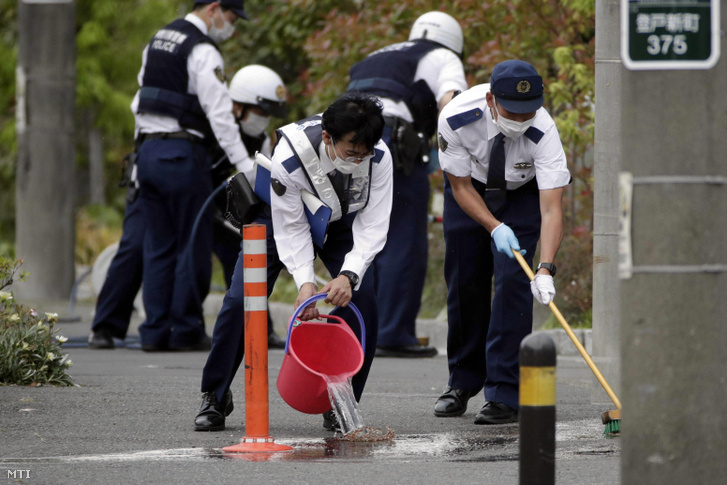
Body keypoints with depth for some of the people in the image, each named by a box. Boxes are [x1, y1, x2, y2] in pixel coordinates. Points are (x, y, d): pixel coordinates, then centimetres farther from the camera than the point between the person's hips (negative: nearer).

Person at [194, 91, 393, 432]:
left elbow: (372, 227, -29)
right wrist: (305, 282, -44)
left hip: (341, 224, 2)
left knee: (361, 298, -20)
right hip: (283, 215, -2)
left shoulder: (379, 157, -33)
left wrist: (348, 275, -44)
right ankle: (215, 397, 10)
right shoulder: (289, 157, -40)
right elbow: (291, 229, -31)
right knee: (240, 301, -12)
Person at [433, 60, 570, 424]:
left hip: (523, 192, -2)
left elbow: (551, 208, -40)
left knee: (512, 281, -17)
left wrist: (546, 269, -51)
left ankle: (505, 395, -15)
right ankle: (463, 383, 26)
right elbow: (461, 187, -20)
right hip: (471, 189, 2)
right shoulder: (456, 119, -34)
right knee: (464, 283, 5)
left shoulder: (542, 131, -38)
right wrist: (495, 228, -34)